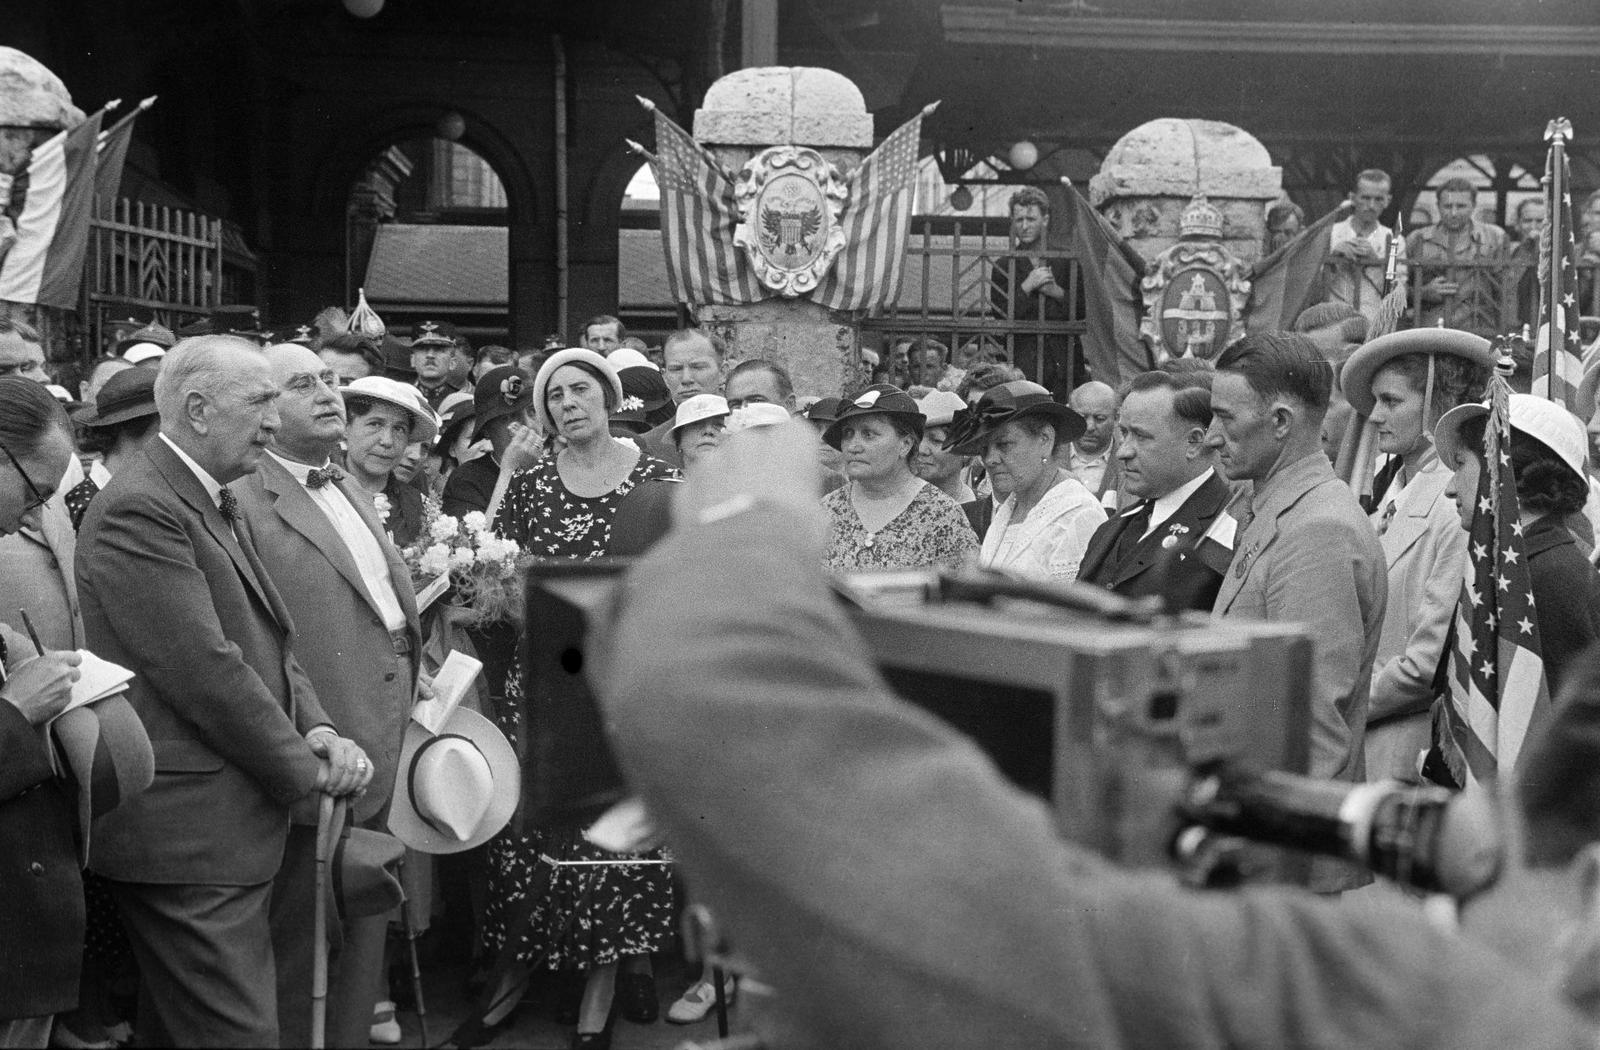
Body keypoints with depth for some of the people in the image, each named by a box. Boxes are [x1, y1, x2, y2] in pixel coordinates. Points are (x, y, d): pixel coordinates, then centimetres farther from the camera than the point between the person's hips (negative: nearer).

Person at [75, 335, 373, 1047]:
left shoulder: (213, 505, 17)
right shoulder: (139, 511, -16)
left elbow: (267, 641, 16)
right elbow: (205, 670, -20)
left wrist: (316, 728, -2)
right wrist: (305, 769, -10)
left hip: (230, 826, 10)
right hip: (187, 835, -10)